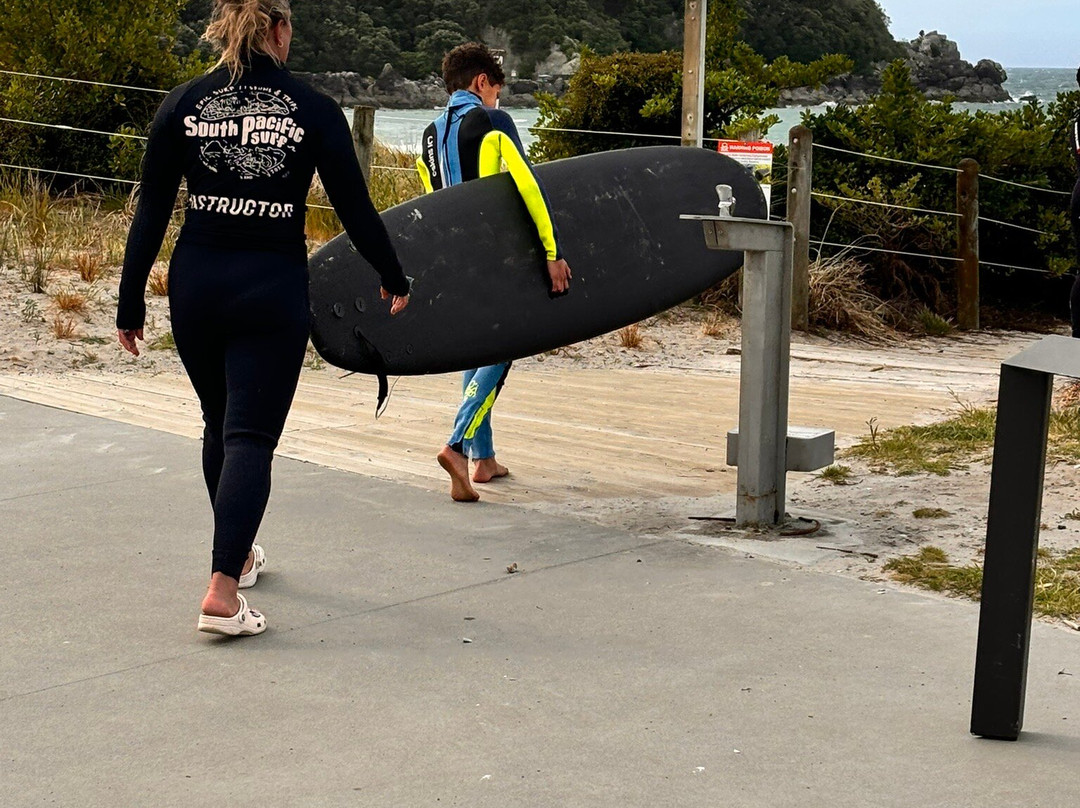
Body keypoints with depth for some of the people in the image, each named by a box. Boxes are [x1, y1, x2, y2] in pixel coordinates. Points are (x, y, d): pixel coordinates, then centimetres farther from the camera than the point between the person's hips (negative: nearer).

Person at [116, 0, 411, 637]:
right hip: (273, 288, -3)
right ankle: (223, 591, -13)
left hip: (196, 284, 3)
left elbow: (151, 213, 1)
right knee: (250, 437, -2)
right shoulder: (313, 110, -5)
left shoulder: (184, 104, 1)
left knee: (220, 425, 21)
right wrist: (395, 281, 12)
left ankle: (239, 554, 39)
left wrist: (131, 303, 6)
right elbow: (355, 209, -2)